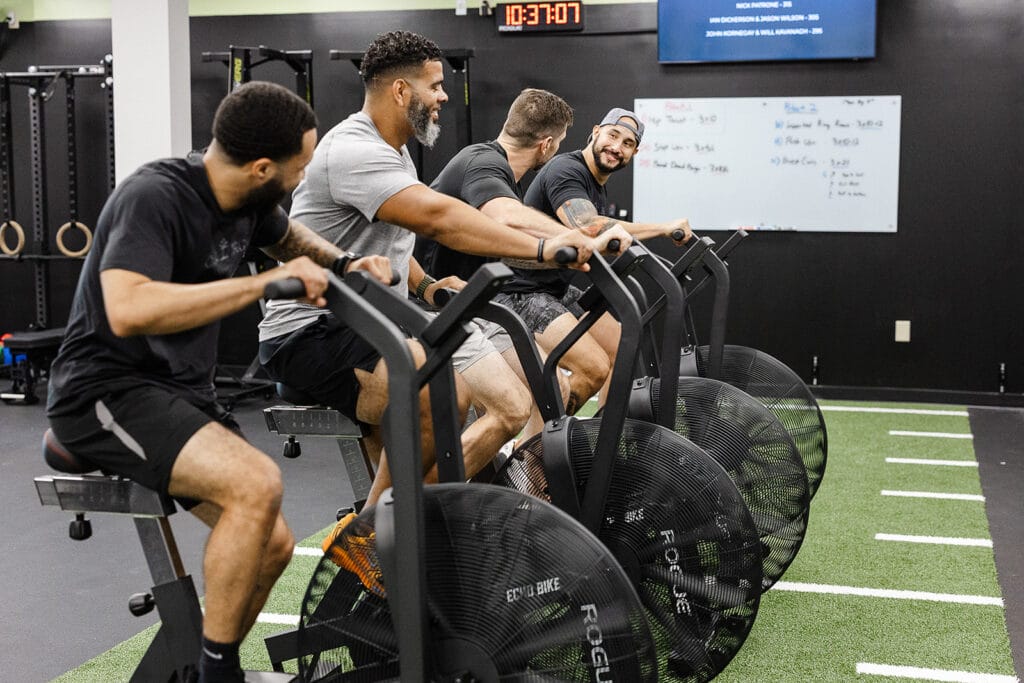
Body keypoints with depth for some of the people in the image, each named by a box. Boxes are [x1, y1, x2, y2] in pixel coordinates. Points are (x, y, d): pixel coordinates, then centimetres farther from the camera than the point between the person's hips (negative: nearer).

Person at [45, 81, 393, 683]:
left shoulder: (247, 201, 3)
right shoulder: (155, 197, -21)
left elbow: (289, 235, 27)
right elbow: (128, 311, -36)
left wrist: (344, 263, 5)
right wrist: (266, 282, -32)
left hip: (182, 393, 9)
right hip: (106, 392, -8)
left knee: (273, 545, 0)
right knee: (257, 485, -28)